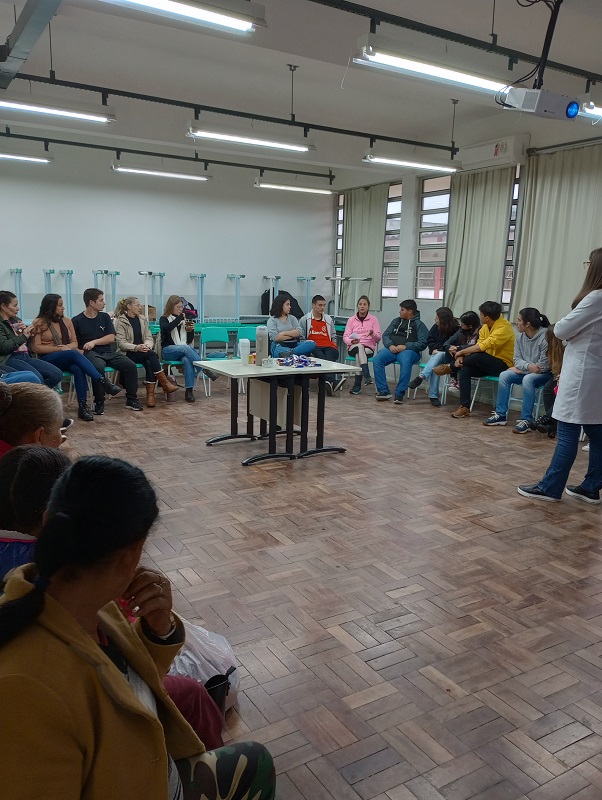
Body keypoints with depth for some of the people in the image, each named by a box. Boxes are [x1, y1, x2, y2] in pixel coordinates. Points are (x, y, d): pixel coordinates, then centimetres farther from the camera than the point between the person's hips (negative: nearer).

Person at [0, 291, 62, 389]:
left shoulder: (15, 320, 22)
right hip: (10, 358, -8)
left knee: (57, 374, -11)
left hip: (25, 356, 8)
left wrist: (28, 332, 6)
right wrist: (23, 336, -7)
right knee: (37, 378, -33)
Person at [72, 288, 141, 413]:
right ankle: (99, 403, -22)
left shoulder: (105, 317, 13)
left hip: (108, 352, 4)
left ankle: (131, 400, -3)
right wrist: (79, 351, -21)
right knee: (99, 367, -38)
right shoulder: (77, 321, 2)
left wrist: (94, 342, -9)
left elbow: (111, 338, 5)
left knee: (130, 366, -18)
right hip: (90, 353, -4)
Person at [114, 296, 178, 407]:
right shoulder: (120, 321, -1)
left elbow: (149, 338, 10)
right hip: (128, 354, -4)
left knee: (149, 363, -31)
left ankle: (150, 394, -33)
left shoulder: (143, 320, 16)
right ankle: (165, 384, -30)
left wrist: (147, 346, -14)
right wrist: (136, 347, -25)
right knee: (151, 354, -31)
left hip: (143, 351, 4)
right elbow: (121, 343, -10)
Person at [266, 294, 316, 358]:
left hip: (293, 344, 5)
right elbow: (275, 337, -8)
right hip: (279, 345, -5)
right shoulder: (271, 320, 7)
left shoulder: (292, 318, 21)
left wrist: (284, 333, -6)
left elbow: (299, 332, 5)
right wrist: (292, 335, 1)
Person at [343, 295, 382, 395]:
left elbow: (379, 338, 3)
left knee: (359, 354, -34)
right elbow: (345, 336, 5)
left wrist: (373, 334, -20)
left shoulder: (373, 319, 9)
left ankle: (357, 385, -36)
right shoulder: (351, 319, 12)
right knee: (359, 347, -36)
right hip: (353, 347, 0)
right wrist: (351, 341, -18)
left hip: (369, 348, 0)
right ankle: (367, 377, -49)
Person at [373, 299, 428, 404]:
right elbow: (385, 335, 15)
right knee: (377, 360, -24)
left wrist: (405, 346, -17)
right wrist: (390, 345, -7)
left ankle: (399, 394, -32)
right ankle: (384, 392, -23)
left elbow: (422, 343, -6)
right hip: (392, 349, 5)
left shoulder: (419, 324, 5)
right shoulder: (396, 321, 21)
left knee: (406, 364, -39)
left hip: (409, 351, -4)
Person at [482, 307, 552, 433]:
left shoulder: (546, 337, -22)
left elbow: (543, 366, -21)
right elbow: (517, 359, 3)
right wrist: (528, 366, -20)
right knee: (504, 375, -13)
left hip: (546, 374, -7)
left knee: (528, 379, -35)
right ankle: (501, 414, -7)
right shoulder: (520, 337, 0)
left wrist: (520, 368, -12)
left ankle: (526, 420, -30)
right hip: (525, 372, 7)